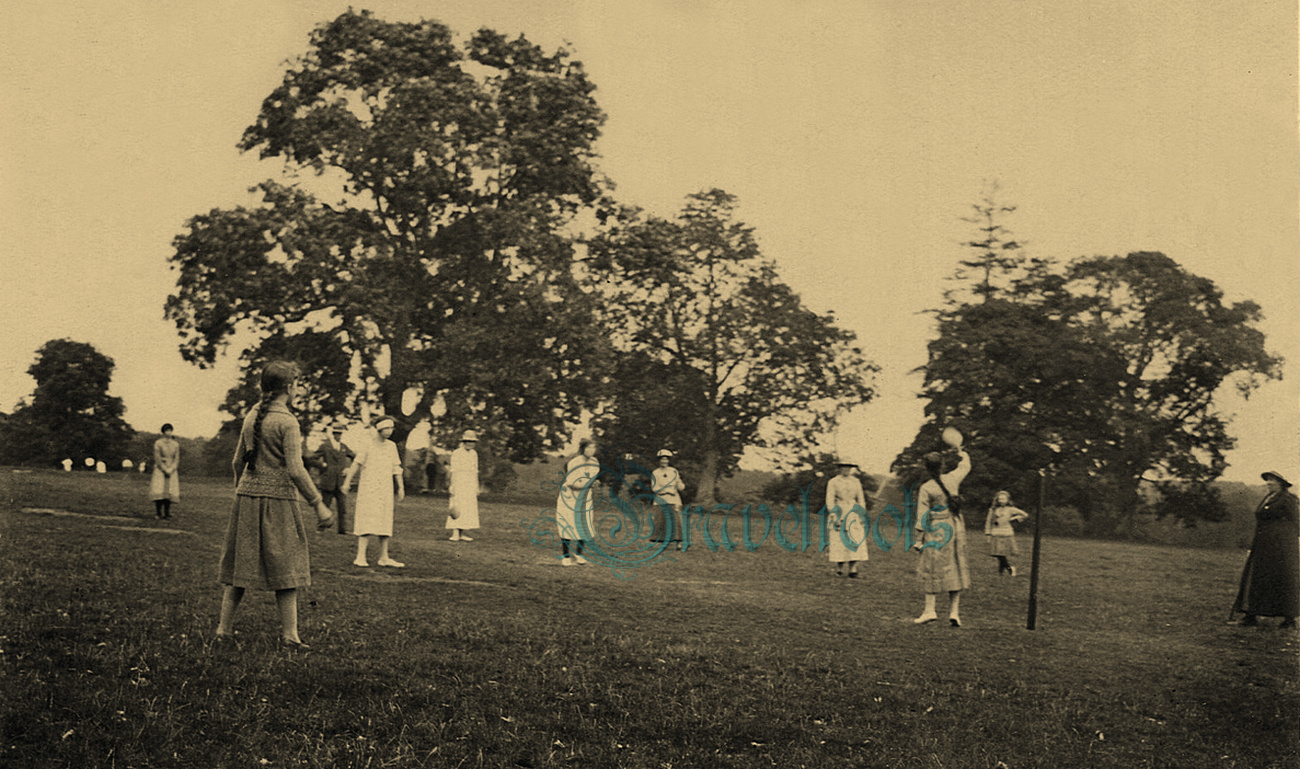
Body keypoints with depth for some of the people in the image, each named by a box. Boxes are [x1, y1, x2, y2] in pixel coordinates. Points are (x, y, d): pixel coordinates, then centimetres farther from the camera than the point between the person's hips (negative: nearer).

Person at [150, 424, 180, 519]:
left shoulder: (175, 444, 8)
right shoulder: (158, 443, -2)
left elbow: (177, 459, 7)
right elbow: (157, 458, -6)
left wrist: (171, 470, -7)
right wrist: (165, 470, -11)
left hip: (172, 471, 3)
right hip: (159, 470, -3)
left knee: (170, 492, -4)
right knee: (158, 491, -11)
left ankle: (167, 513, -2)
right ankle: (158, 513, -9)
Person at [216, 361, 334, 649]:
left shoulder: (251, 416, 9)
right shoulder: (287, 421, -13)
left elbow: (238, 461, 15)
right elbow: (295, 471, -17)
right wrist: (318, 504, -11)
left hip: (247, 496, 6)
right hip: (277, 499, -6)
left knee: (240, 566, 13)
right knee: (286, 570, 3)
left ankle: (224, 628, 15)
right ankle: (289, 635, 6)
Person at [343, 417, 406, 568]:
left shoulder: (392, 446, 10)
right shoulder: (368, 445, -3)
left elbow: (396, 468, 15)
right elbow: (356, 464, -1)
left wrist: (401, 487, 13)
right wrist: (347, 482, -5)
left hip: (386, 490, 5)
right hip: (368, 487, -5)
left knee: (385, 524, 6)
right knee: (367, 522, -11)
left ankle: (384, 558, 12)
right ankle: (360, 557, -11)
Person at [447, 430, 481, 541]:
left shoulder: (474, 454, 12)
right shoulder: (456, 454, -7)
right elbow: (453, 472, -9)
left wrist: (476, 488, 16)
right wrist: (453, 488, -13)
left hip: (471, 485, 6)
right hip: (459, 483, -6)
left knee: (469, 510, 3)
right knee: (457, 510, -10)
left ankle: (463, 534, 7)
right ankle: (455, 534, -8)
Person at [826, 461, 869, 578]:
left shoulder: (856, 482, 13)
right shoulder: (833, 482, 2)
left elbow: (861, 499, 16)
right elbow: (829, 500, -2)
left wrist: (863, 516, 8)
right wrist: (834, 517, -11)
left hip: (853, 514, 3)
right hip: (839, 513, -3)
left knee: (855, 540, -7)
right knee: (838, 541, -5)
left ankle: (853, 570, -9)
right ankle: (839, 569, 5)